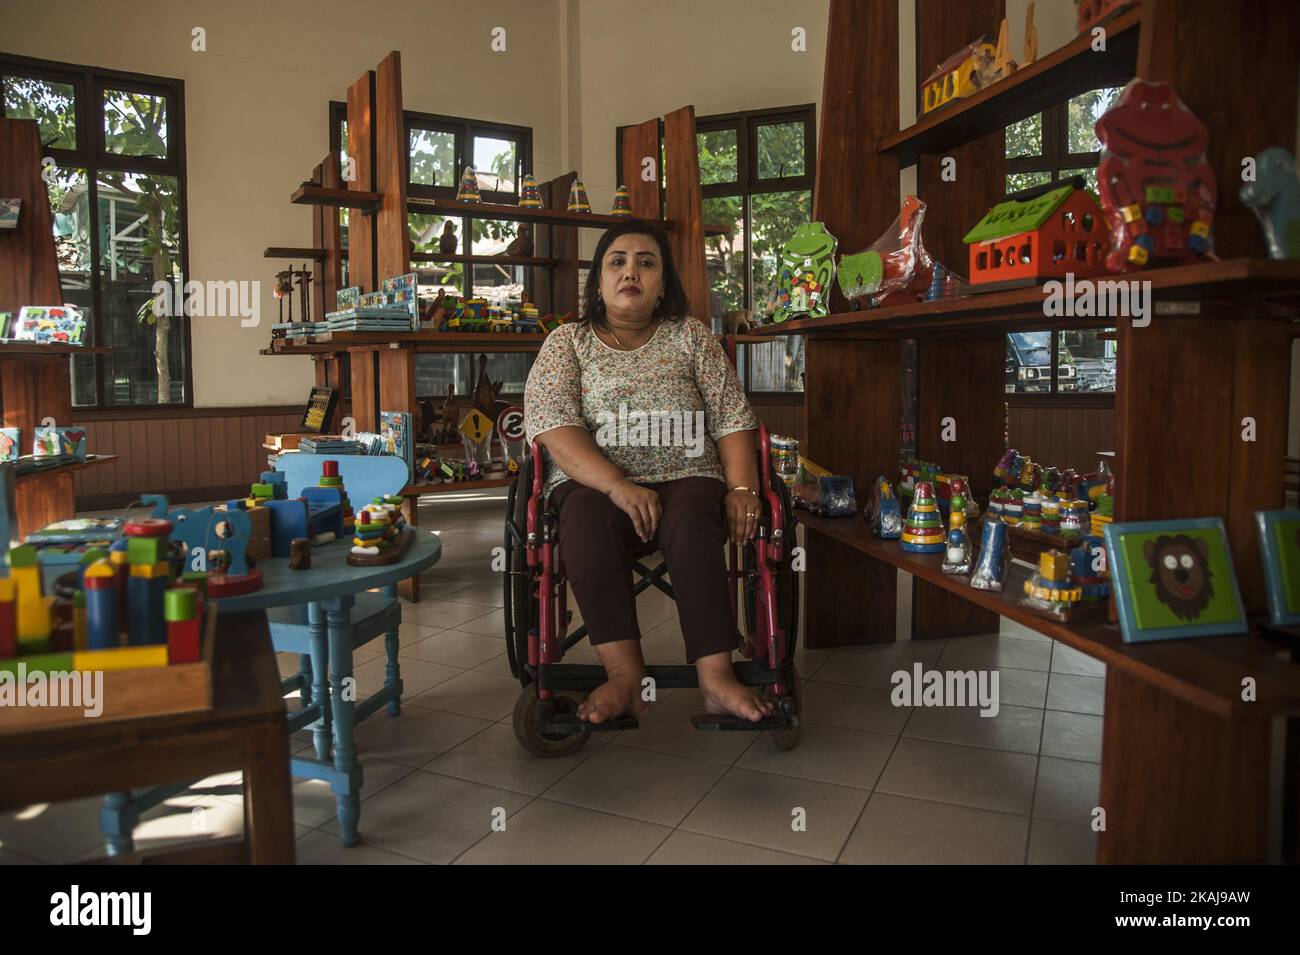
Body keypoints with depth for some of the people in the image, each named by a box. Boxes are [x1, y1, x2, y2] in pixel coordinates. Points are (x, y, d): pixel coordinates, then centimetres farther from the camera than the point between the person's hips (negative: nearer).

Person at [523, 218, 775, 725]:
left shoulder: (691, 337, 15)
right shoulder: (567, 342, 10)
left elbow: (732, 418, 8)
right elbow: (552, 428, -6)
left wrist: (742, 488, -10)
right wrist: (618, 486, -20)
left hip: (686, 478, 1)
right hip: (593, 482, 0)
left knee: (691, 525, -33)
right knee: (587, 523, -34)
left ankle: (716, 676, -32)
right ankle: (625, 675, -32)